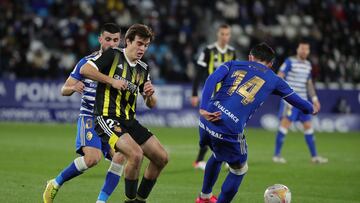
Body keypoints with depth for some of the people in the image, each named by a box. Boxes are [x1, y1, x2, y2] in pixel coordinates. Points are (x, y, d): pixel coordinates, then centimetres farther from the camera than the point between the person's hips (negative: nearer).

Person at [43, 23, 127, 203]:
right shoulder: (87, 62, -1)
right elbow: (64, 90, 3)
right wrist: (73, 88, -21)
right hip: (89, 117, -3)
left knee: (120, 157, -18)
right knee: (92, 158, -24)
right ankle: (55, 184, -1)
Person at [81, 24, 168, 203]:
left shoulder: (143, 69, 14)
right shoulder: (113, 55, -4)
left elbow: (151, 104, 17)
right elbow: (85, 69, -14)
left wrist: (150, 95, -7)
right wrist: (112, 81, -17)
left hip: (130, 121, 8)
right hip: (108, 118, -8)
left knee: (161, 157, 2)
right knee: (136, 154, -28)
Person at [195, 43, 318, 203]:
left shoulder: (233, 65, 18)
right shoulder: (273, 80, 15)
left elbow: (211, 80, 0)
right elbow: (294, 98, 29)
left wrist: (204, 108, -9)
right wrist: (311, 109, 49)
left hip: (206, 122, 5)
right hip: (230, 130, -5)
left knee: (217, 155, 36)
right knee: (239, 170, 21)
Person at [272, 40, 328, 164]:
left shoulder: (308, 65, 14)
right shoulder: (290, 62, -6)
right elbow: (279, 77, -11)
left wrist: (314, 99, 20)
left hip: (303, 100, 7)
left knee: (308, 126, 8)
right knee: (285, 124, -10)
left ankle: (314, 156, 14)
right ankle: (276, 155, -4)